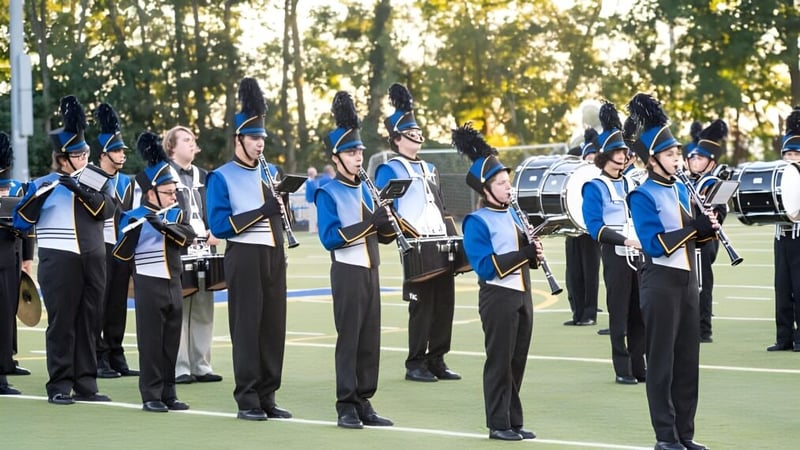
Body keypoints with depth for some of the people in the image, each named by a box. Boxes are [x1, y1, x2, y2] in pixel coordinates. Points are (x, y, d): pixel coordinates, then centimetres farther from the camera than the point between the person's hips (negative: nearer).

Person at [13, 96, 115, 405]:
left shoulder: (95, 182, 11)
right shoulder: (42, 185, 1)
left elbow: (105, 210, -8)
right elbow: (21, 223, -7)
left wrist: (80, 189, -21)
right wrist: (37, 196, -23)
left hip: (92, 260, 4)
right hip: (59, 262, -4)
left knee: (88, 322, 6)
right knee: (61, 322, -4)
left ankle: (86, 384, 10)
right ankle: (59, 386, -2)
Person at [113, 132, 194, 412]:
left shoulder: (175, 215, 9)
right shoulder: (135, 217, -5)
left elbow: (187, 236, -11)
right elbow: (121, 255, -10)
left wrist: (163, 226, -26)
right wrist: (130, 231, -28)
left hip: (173, 284, 5)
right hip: (149, 285, -5)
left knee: (171, 341, 8)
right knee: (151, 341, -4)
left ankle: (168, 393, 15)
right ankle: (151, 396, 2)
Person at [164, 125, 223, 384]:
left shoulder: (202, 176, 18)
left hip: (204, 251, 6)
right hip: (176, 252, -6)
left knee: (203, 311, 7)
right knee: (178, 310, -6)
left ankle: (201, 366, 13)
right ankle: (179, 368, -2)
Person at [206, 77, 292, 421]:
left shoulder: (271, 172, 14)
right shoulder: (222, 177, -5)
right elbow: (218, 225, -13)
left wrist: (281, 204, -3)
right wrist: (261, 211, -19)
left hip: (274, 256, 6)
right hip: (244, 257, -6)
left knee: (274, 326, 6)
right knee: (247, 327, -3)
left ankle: (267, 396, 13)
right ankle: (247, 400, 1)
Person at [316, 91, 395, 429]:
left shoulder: (366, 190, 13)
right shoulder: (328, 193, -8)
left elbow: (384, 236, 15)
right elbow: (329, 237, -19)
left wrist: (385, 221, -8)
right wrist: (369, 223, -24)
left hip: (370, 272, 7)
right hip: (347, 272, -7)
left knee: (370, 339, 7)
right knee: (348, 338, -4)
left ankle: (364, 402, 13)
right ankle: (346, 406, 0)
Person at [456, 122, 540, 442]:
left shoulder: (513, 215, 12)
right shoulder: (477, 222, -12)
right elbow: (485, 267, -20)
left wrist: (534, 253, -4)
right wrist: (525, 254, -23)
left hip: (521, 294, 8)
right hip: (498, 297, -8)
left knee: (517, 361, 11)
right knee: (499, 361, -2)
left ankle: (514, 421, 17)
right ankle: (498, 424, 4)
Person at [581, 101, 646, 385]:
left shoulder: (631, 185, 13)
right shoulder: (595, 188, -6)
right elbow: (595, 228, -13)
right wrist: (626, 240, -22)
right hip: (615, 255, -6)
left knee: (639, 313, 6)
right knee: (619, 313, -1)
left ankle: (639, 366, 13)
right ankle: (622, 370, 4)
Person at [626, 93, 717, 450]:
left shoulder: (681, 189, 12)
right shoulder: (642, 196, -12)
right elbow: (654, 245, -21)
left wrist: (706, 227, -3)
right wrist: (693, 226, -25)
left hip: (686, 279, 8)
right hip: (660, 282, -8)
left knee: (688, 360, 10)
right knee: (662, 361, -1)